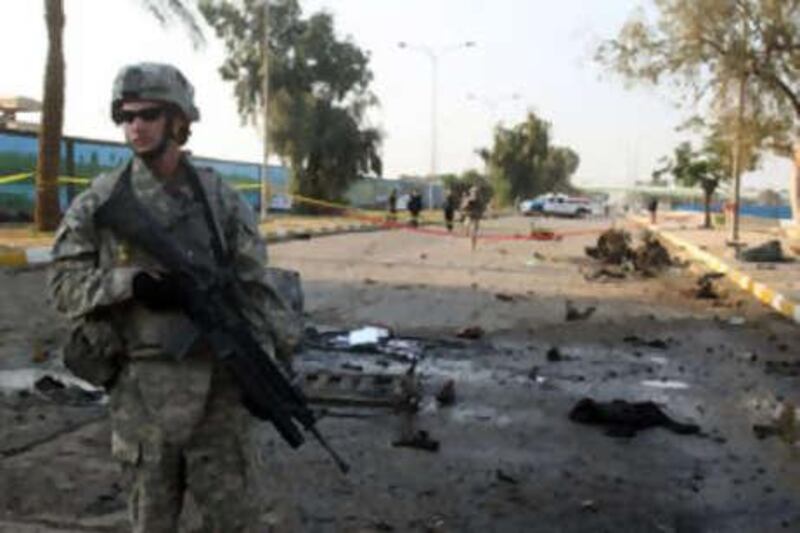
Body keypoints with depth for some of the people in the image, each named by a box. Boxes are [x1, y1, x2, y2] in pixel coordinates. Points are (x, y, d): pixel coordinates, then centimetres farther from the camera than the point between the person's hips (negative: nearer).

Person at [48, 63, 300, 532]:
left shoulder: (220, 198, 2)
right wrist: (130, 282, -16)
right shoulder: (100, 200, 2)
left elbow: (255, 286, 1)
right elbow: (65, 281, 1)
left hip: (215, 379, 0)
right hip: (141, 385, 1)